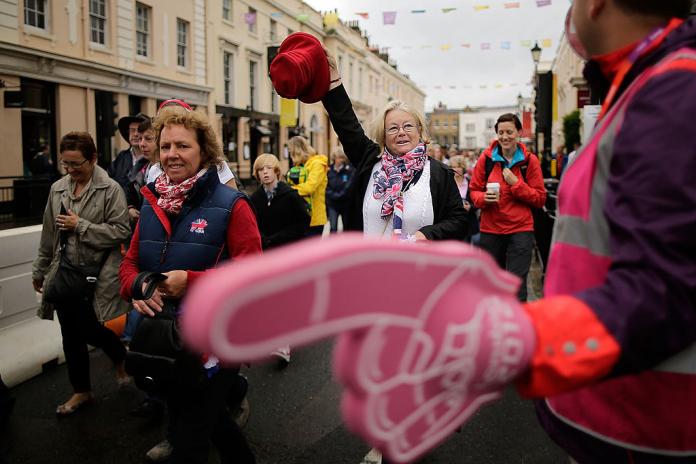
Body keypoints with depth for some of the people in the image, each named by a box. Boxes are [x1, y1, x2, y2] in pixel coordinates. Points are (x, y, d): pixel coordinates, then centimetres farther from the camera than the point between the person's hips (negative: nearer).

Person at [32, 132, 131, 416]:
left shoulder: (110, 189, -10)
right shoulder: (57, 189, 7)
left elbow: (121, 231, -16)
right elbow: (49, 234, 15)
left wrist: (81, 226, -18)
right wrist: (40, 270, 21)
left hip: (97, 275, -5)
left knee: (90, 330, -2)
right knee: (70, 336, 11)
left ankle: (121, 360, 32)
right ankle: (81, 391, 30)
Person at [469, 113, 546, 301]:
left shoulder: (530, 160, 0)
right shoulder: (486, 157, 2)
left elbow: (540, 199, 0)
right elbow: (474, 191, 8)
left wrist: (516, 183, -13)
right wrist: (484, 198, -14)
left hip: (520, 230, -2)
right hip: (490, 229, 2)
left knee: (517, 284, -7)